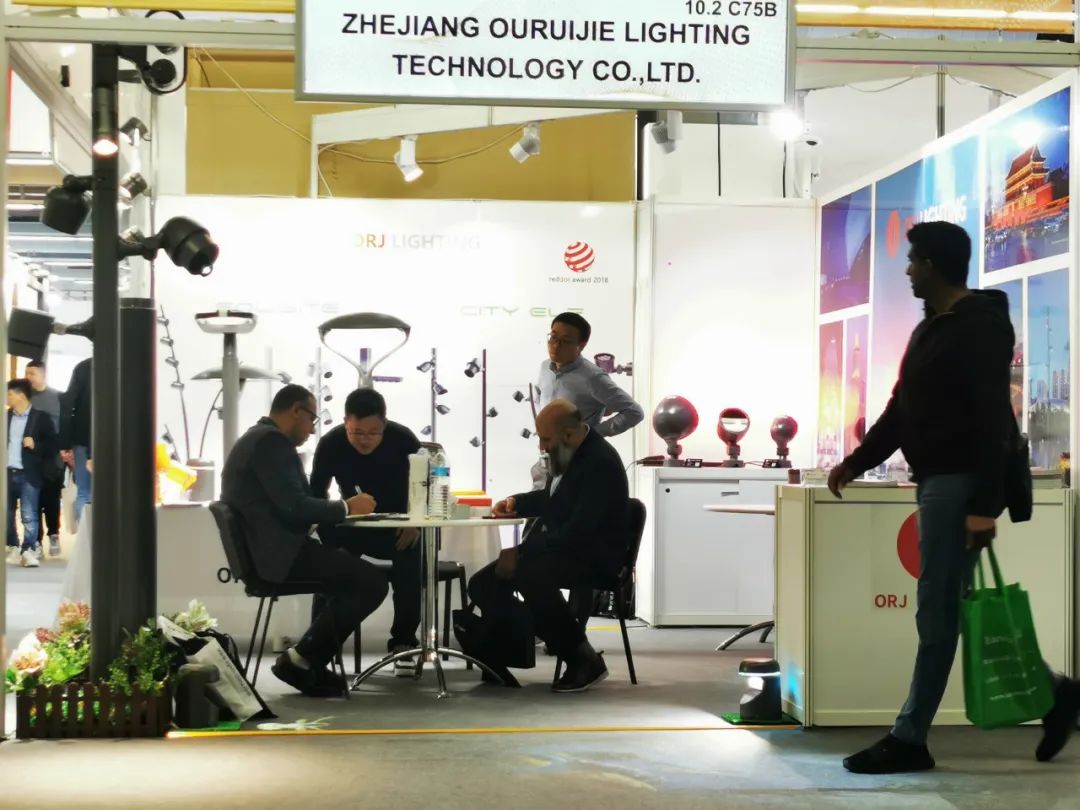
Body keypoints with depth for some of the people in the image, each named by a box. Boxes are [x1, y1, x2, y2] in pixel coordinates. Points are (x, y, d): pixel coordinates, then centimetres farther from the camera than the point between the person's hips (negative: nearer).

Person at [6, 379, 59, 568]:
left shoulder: (41, 417, -2)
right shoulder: (6, 417, 12)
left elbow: (53, 446, -2)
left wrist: (35, 446, -16)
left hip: (28, 475, -5)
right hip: (7, 473, 5)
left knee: (29, 516, -7)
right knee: (6, 514, 9)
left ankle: (29, 551, -3)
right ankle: (13, 549, 21)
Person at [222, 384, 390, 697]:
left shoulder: (257, 438, 21)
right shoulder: (272, 441, -13)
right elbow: (294, 507, -22)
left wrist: (339, 509, 11)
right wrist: (346, 507, -9)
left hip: (264, 549, 11)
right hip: (278, 552, -11)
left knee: (351, 570, 23)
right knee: (373, 583, -13)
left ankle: (311, 664, 17)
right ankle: (300, 660, -4)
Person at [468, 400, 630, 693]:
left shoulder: (600, 462, -20)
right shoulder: (568, 454, 8)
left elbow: (578, 532, -27)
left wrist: (522, 553, -25)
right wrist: (517, 502, 10)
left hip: (593, 557, -9)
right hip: (559, 549, 9)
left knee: (530, 576, -35)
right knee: (484, 583, -4)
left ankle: (585, 660, -19)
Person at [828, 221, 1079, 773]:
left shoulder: (980, 327, -12)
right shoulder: (932, 328, 18)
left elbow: (991, 420, -20)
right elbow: (902, 409, 23)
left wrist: (984, 505, -25)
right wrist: (858, 461, 16)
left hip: (961, 483, -10)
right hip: (937, 480, 10)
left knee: (937, 613, -5)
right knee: (946, 610, 11)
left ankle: (909, 740, 1)